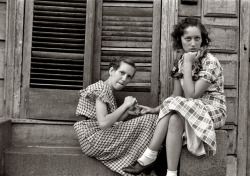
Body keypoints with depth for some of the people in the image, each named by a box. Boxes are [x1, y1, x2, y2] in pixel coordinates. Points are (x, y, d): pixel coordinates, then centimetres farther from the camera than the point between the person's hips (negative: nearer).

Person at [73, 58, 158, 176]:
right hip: (92, 140, -9)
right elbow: (103, 124, -24)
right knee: (149, 120, -15)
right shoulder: (101, 88, -12)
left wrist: (128, 112, -4)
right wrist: (125, 105, -14)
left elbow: (112, 123, 12)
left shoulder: (109, 91, 17)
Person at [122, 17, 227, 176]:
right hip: (190, 110, 5)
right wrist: (158, 109, -8)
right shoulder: (180, 62, 3)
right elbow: (177, 96, 4)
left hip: (213, 111, -5)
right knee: (173, 117, -28)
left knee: (175, 117, -31)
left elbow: (191, 95, -23)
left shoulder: (210, 62, -15)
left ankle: (149, 157, -20)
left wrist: (188, 63, -22)